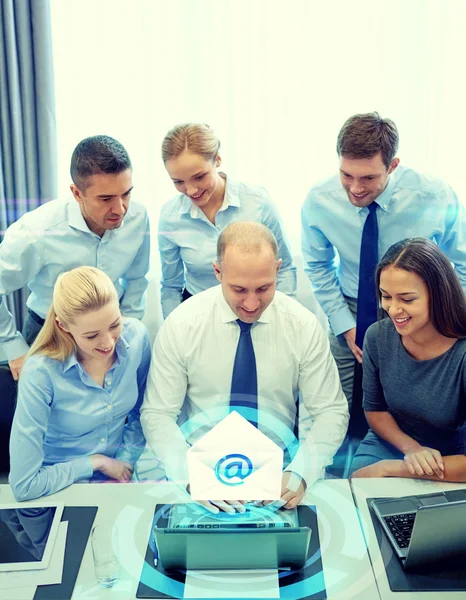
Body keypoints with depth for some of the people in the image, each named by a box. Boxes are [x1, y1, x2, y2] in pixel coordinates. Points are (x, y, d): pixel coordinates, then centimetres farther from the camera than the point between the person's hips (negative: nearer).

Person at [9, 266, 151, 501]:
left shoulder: (135, 335, -15)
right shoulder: (41, 373, -26)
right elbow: (24, 485, -22)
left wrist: (124, 464, -5)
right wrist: (96, 462, -14)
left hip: (118, 480, 4)